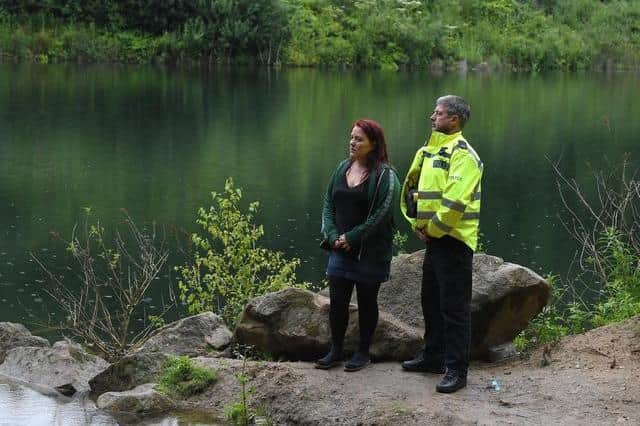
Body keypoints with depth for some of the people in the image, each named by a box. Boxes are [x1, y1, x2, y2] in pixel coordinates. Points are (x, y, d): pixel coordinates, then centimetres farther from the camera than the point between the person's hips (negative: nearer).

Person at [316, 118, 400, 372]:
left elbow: (381, 215, -17)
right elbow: (328, 205, 9)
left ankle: (363, 353, 18)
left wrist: (351, 238, -15)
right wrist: (333, 236, -6)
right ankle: (335, 351, 16)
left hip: (370, 253, -5)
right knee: (337, 300, 5)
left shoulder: (385, 175, -11)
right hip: (340, 249, 5)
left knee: (366, 301, 7)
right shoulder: (342, 168, 8)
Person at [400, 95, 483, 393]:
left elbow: (455, 202, -26)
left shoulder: (463, 155, -17)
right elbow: (411, 187, 22)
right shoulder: (429, 151, 13)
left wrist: (432, 228, -14)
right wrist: (417, 223, 8)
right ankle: (432, 357, 34)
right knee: (431, 300, 20)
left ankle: (456, 370, 1)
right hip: (433, 238, 10)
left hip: (454, 241, -10)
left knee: (454, 307, -5)